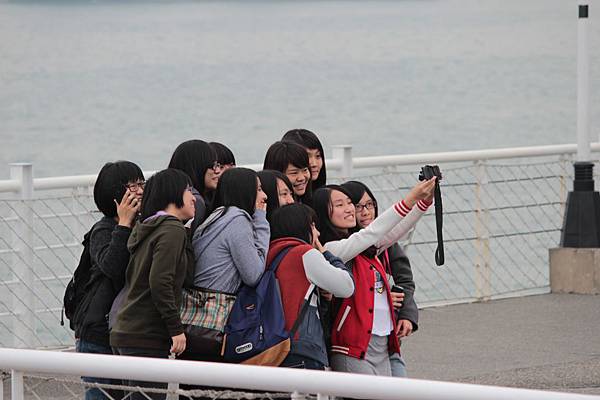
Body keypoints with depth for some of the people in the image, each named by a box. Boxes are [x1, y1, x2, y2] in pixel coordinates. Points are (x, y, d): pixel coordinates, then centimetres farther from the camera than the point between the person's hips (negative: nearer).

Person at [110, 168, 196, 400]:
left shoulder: (145, 230, 18)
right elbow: (160, 282, -20)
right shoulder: (173, 231, -10)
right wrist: (176, 328, -17)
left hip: (125, 334, 9)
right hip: (146, 338, -9)